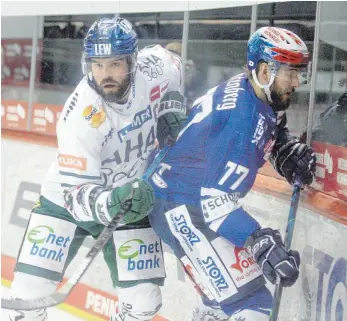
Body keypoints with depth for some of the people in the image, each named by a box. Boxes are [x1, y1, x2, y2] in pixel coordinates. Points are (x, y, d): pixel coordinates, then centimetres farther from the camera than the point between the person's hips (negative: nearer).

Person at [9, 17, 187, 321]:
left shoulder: (154, 66, -19)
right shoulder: (81, 118, -31)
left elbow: (172, 65, 8)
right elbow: (76, 192, -31)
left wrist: (172, 109, -4)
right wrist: (108, 205, -50)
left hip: (133, 199, 3)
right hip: (67, 199, -3)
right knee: (29, 293, -10)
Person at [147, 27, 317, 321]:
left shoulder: (260, 96, 0)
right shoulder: (243, 117, -27)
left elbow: (272, 133, 25)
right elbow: (214, 201, -31)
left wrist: (291, 151, 4)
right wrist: (262, 243, -39)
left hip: (205, 199, 10)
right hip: (182, 208, -10)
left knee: (224, 294, 24)